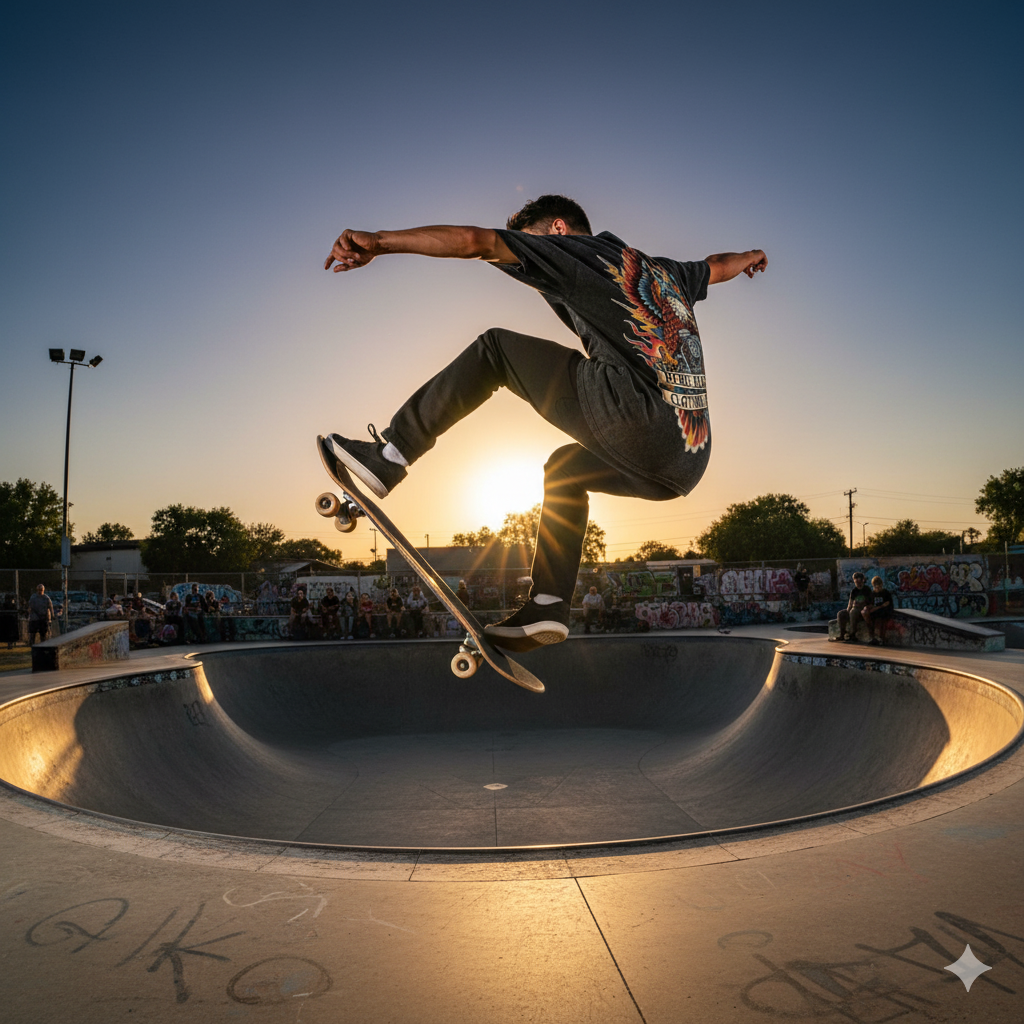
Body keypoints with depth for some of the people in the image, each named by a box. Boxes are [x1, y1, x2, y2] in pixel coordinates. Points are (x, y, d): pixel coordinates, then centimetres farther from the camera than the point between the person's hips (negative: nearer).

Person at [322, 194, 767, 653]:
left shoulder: (575, 251, 10)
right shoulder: (665, 272, 31)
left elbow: (473, 241, -1)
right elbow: (717, 266, 52)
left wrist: (378, 241, 0)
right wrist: (749, 256, 73)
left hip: (640, 421, -8)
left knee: (497, 347, 5)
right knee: (566, 467, 32)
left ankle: (390, 454, 1)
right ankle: (548, 604, 22)